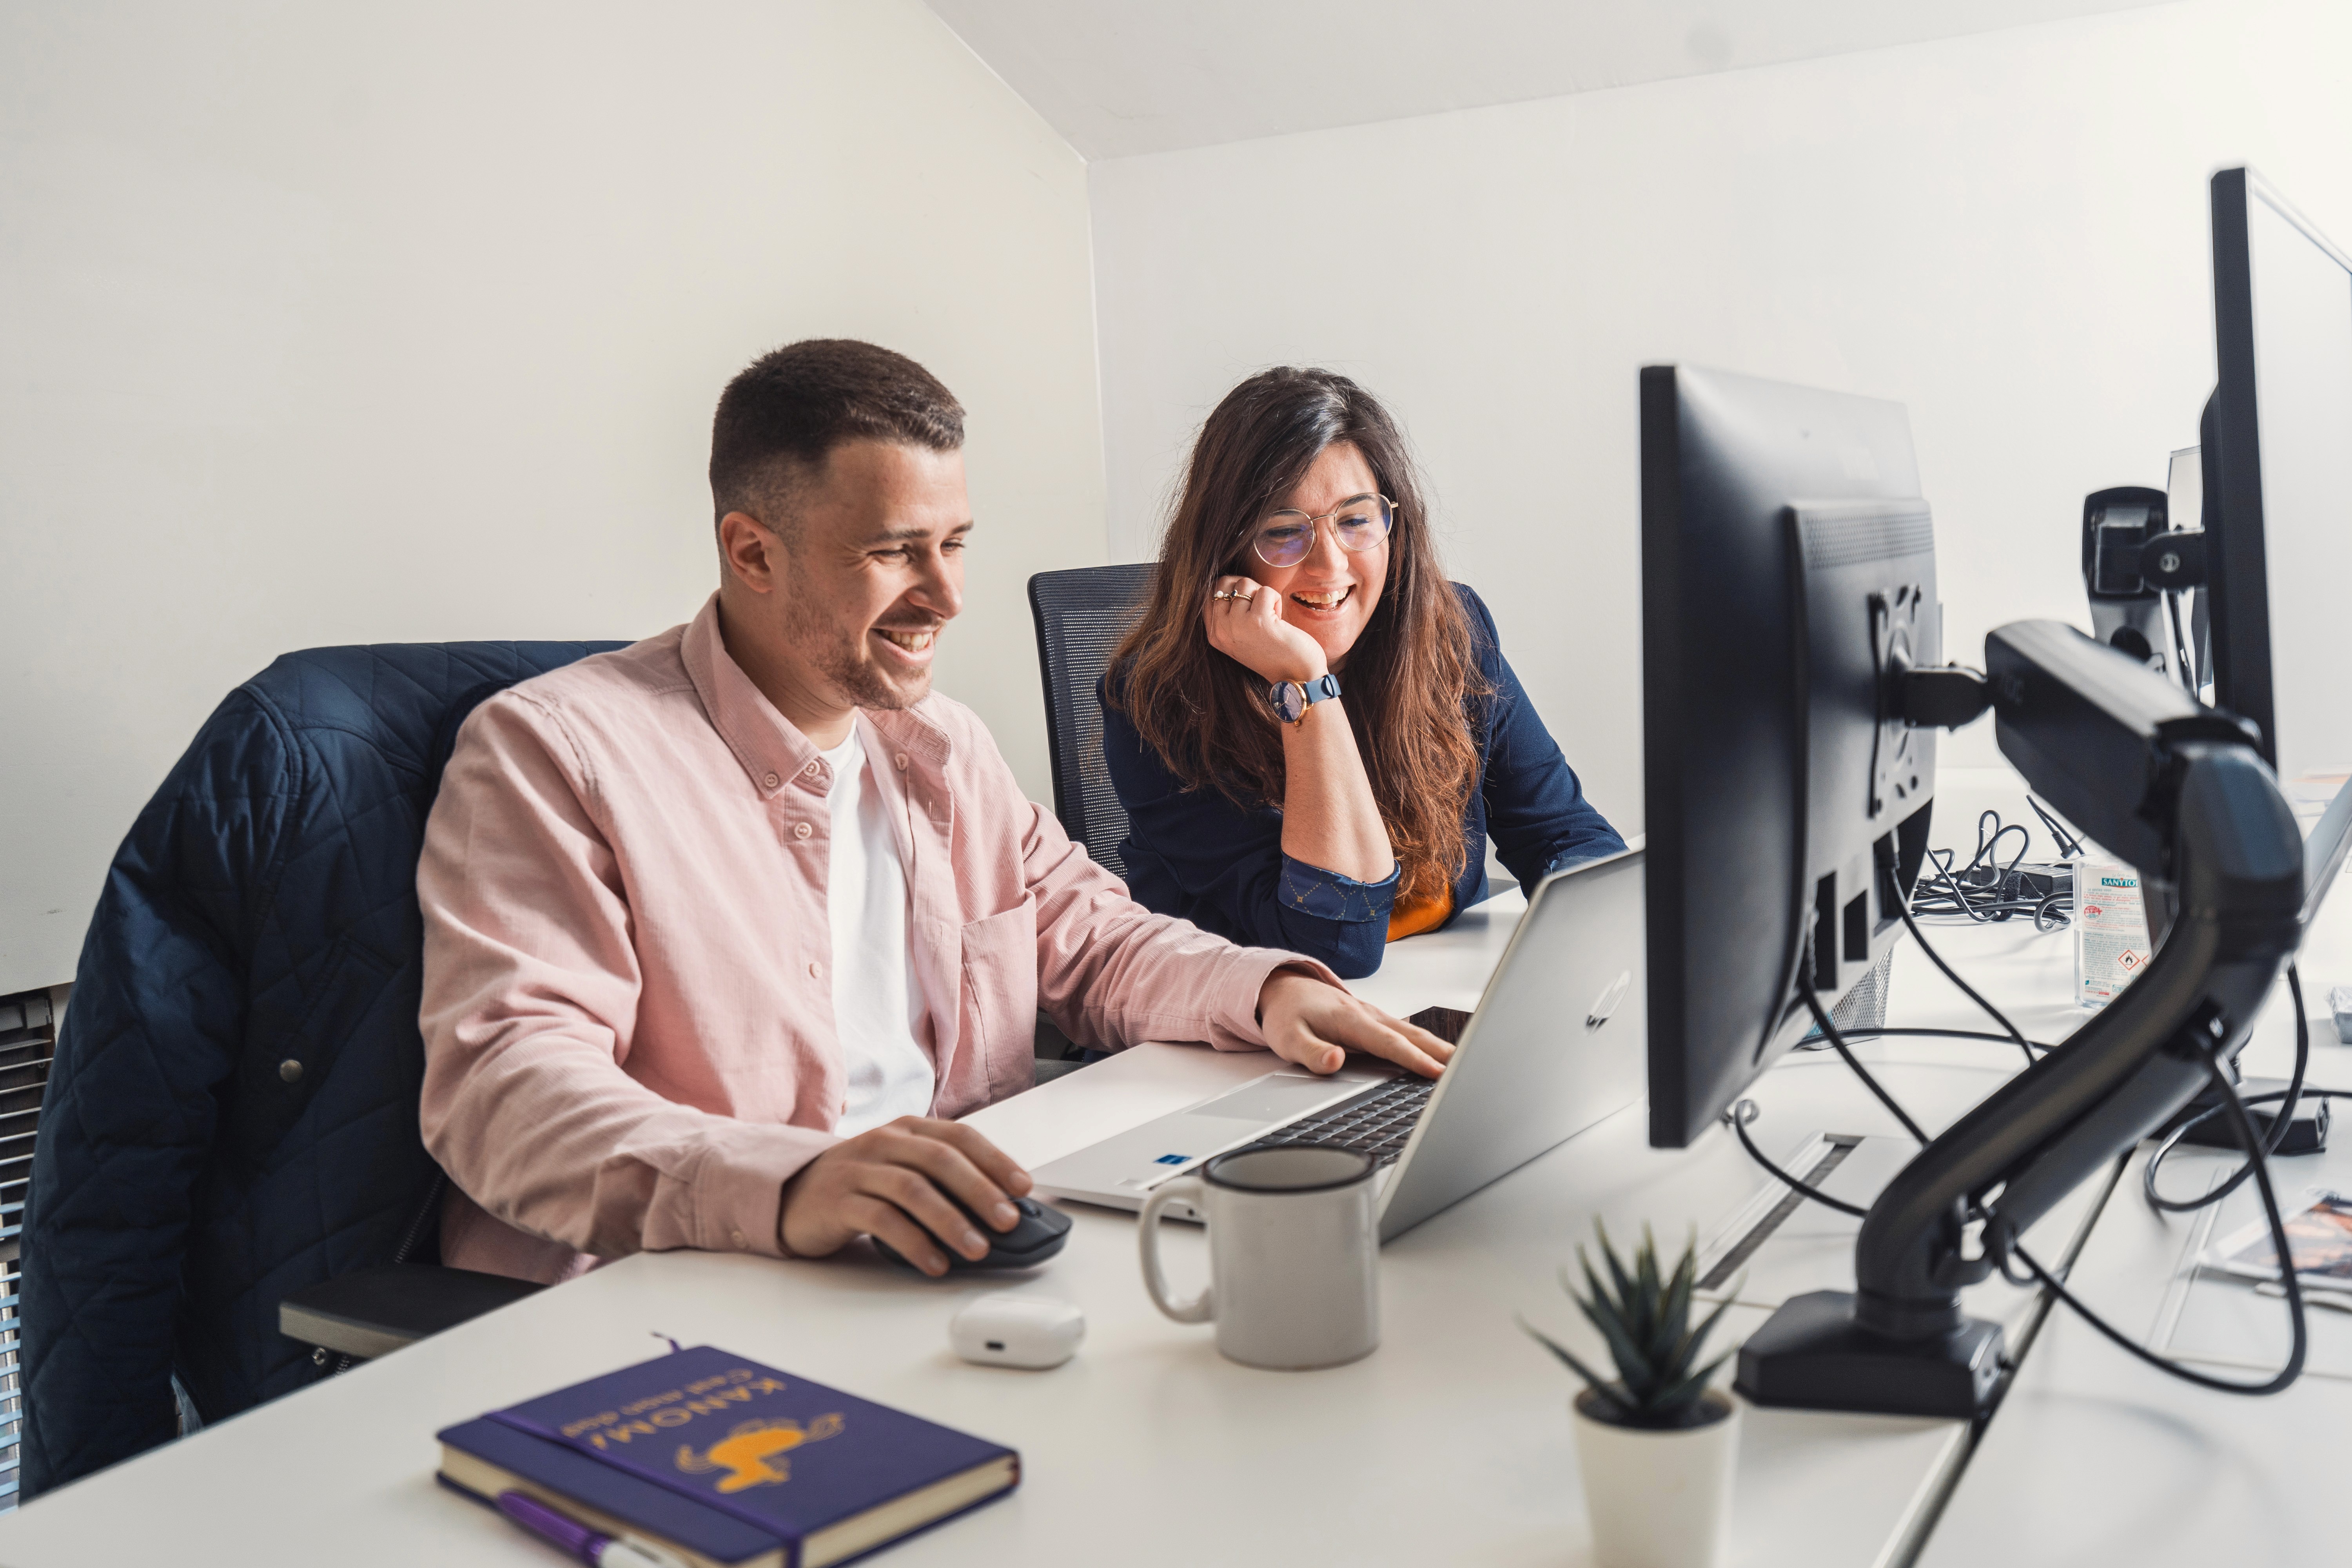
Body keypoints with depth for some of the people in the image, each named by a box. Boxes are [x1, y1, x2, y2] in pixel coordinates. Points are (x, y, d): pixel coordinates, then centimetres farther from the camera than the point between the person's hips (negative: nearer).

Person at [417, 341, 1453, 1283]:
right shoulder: (554, 752, -7)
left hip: (959, 1266, 8)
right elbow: (503, 1083, -19)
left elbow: (1092, 942, 24)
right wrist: (785, 1186, -37)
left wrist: (1268, 990, 3)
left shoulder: (947, 751, 18)